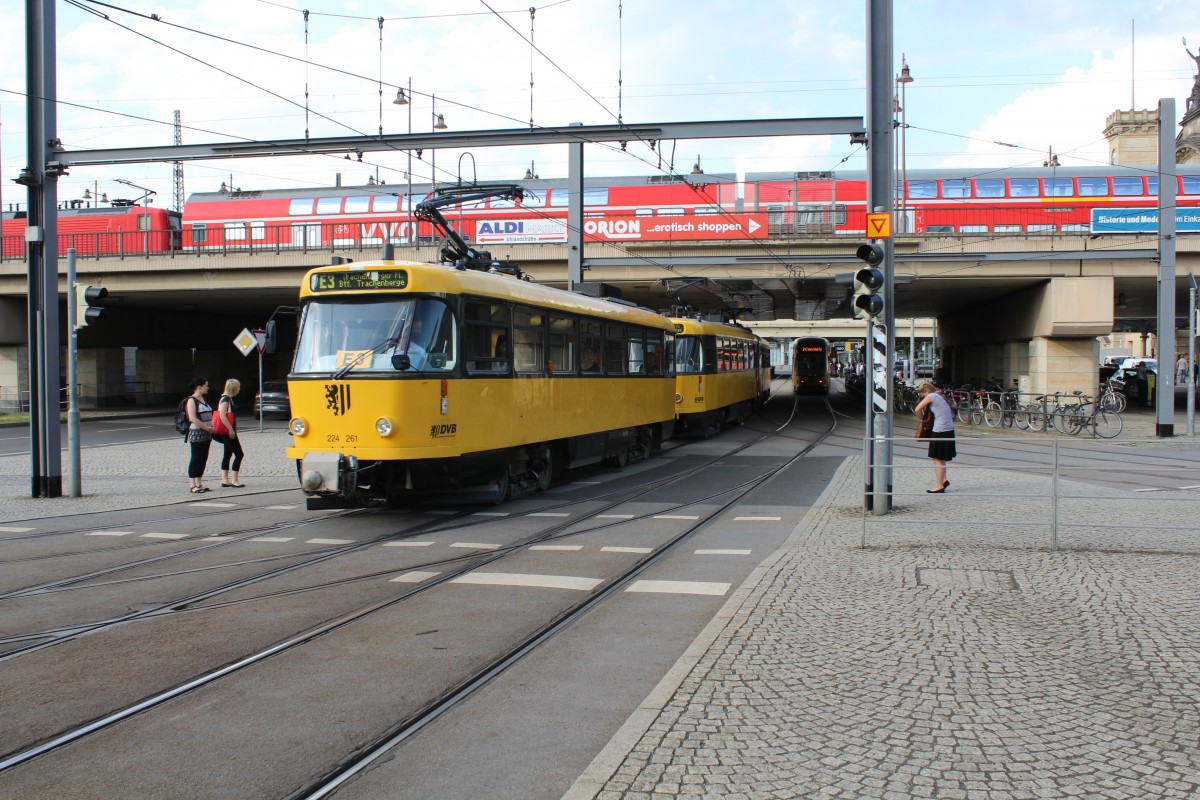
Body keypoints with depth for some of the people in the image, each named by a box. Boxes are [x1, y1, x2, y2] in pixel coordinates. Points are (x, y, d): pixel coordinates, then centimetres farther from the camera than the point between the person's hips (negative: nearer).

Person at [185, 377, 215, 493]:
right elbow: (193, 418, -19)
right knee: (196, 459, -4)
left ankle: (199, 484, 14)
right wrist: (207, 428, -19)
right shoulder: (192, 400, -10)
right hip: (196, 434, -8)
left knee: (203, 459, 9)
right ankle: (193, 486, 0)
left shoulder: (203, 400, 16)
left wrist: (212, 428, 7)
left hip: (206, 435, 8)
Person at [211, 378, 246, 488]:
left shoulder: (228, 399, 15)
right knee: (238, 454, -8)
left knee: (227, 454, 11)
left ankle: (225, 480, 14)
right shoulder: (225, 399, -15)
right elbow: (222, 416, -24)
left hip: (228, 431, 10)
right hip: (227, 432, -10)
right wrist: (231, 429, -24)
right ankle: (234, 480, -7)